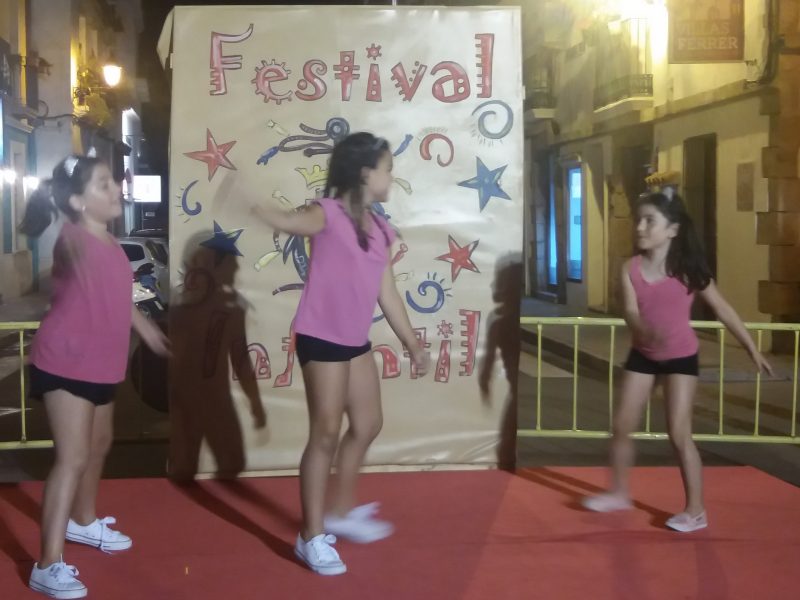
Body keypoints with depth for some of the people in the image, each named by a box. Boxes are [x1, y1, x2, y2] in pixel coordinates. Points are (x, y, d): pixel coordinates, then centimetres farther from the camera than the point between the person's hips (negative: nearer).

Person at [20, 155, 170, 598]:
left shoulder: (109, 243, 7)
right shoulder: (73, 239, -19)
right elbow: (74, 248, -46)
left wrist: (145, 327, 37)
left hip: (99, 365, 9)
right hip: (64, 365, -9)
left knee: (99, 445, 24)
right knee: (72, 457, -12)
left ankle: (84, 521, 47)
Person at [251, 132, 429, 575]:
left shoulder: (379, 230, 10)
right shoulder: (327, 214, -12)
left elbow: (387, 294, 15)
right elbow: (288, 221, -33)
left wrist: (411, 343, 19)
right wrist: (252, 205, -54)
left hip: (357, 341, 8)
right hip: (321, 339, -8)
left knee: (367, 425, 18)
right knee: (326, 434, -3)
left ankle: (342, 512, 35)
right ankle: (312, 536, 9)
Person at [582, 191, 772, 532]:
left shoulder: (688, 270, -14)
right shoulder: (631, 268, -9)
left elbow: (723, 310, -6)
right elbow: (631, 312, -20)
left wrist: (752, 350, -4)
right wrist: (644, 330, -45)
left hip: (681, 356, -4)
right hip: (642, 355, 4)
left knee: (679, 434, -7)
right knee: (622, 426, 7)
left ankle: (696, 511, 5)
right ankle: (619, 493, 27)